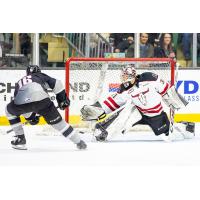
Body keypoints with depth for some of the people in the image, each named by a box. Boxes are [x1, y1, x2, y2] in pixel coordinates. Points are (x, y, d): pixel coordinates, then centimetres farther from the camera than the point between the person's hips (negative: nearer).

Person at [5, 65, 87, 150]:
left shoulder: (20, 82, 41)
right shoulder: (40, 76, 34)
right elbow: (55, 83, 18)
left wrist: (30, 116, 49)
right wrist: (62, 98, 23)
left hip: (22, 103, 1)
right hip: (41, 99, -1)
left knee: (10, 110, 33)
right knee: (56, 120, 17)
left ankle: (20, 138, 30)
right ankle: (79, 142, 16)